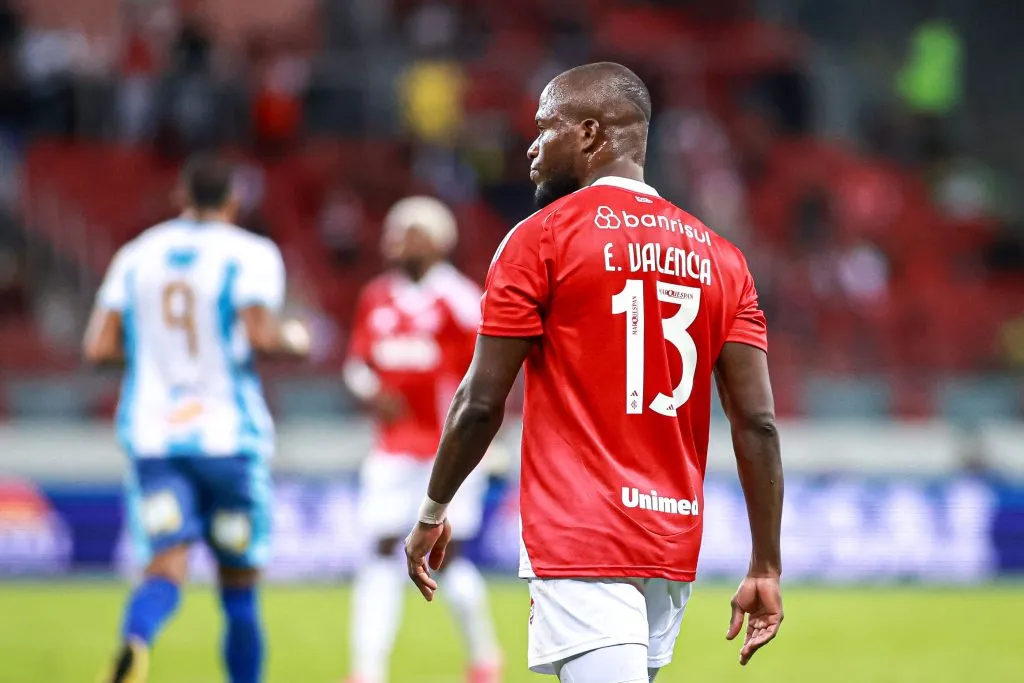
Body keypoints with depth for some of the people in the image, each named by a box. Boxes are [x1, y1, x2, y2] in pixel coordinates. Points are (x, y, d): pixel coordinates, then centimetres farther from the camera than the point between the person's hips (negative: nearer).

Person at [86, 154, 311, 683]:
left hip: (151, 437, 2)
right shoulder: (250, 255, -2)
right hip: (227, 433, -2)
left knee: (167, 567, -11)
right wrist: (295, 340, 6)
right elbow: (261, 335, -16)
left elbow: (98, 347, 5)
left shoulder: (136, 256, 10)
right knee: (239, 580, 12)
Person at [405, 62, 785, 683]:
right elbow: (758, 423, 4)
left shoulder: (540, 240, -4)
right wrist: (766, 567, 6)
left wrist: (432, 513, 8)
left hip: (581, 543, -6)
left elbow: (482, 403, -6)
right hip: (673, 549, 6)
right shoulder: (720, 258, 10)